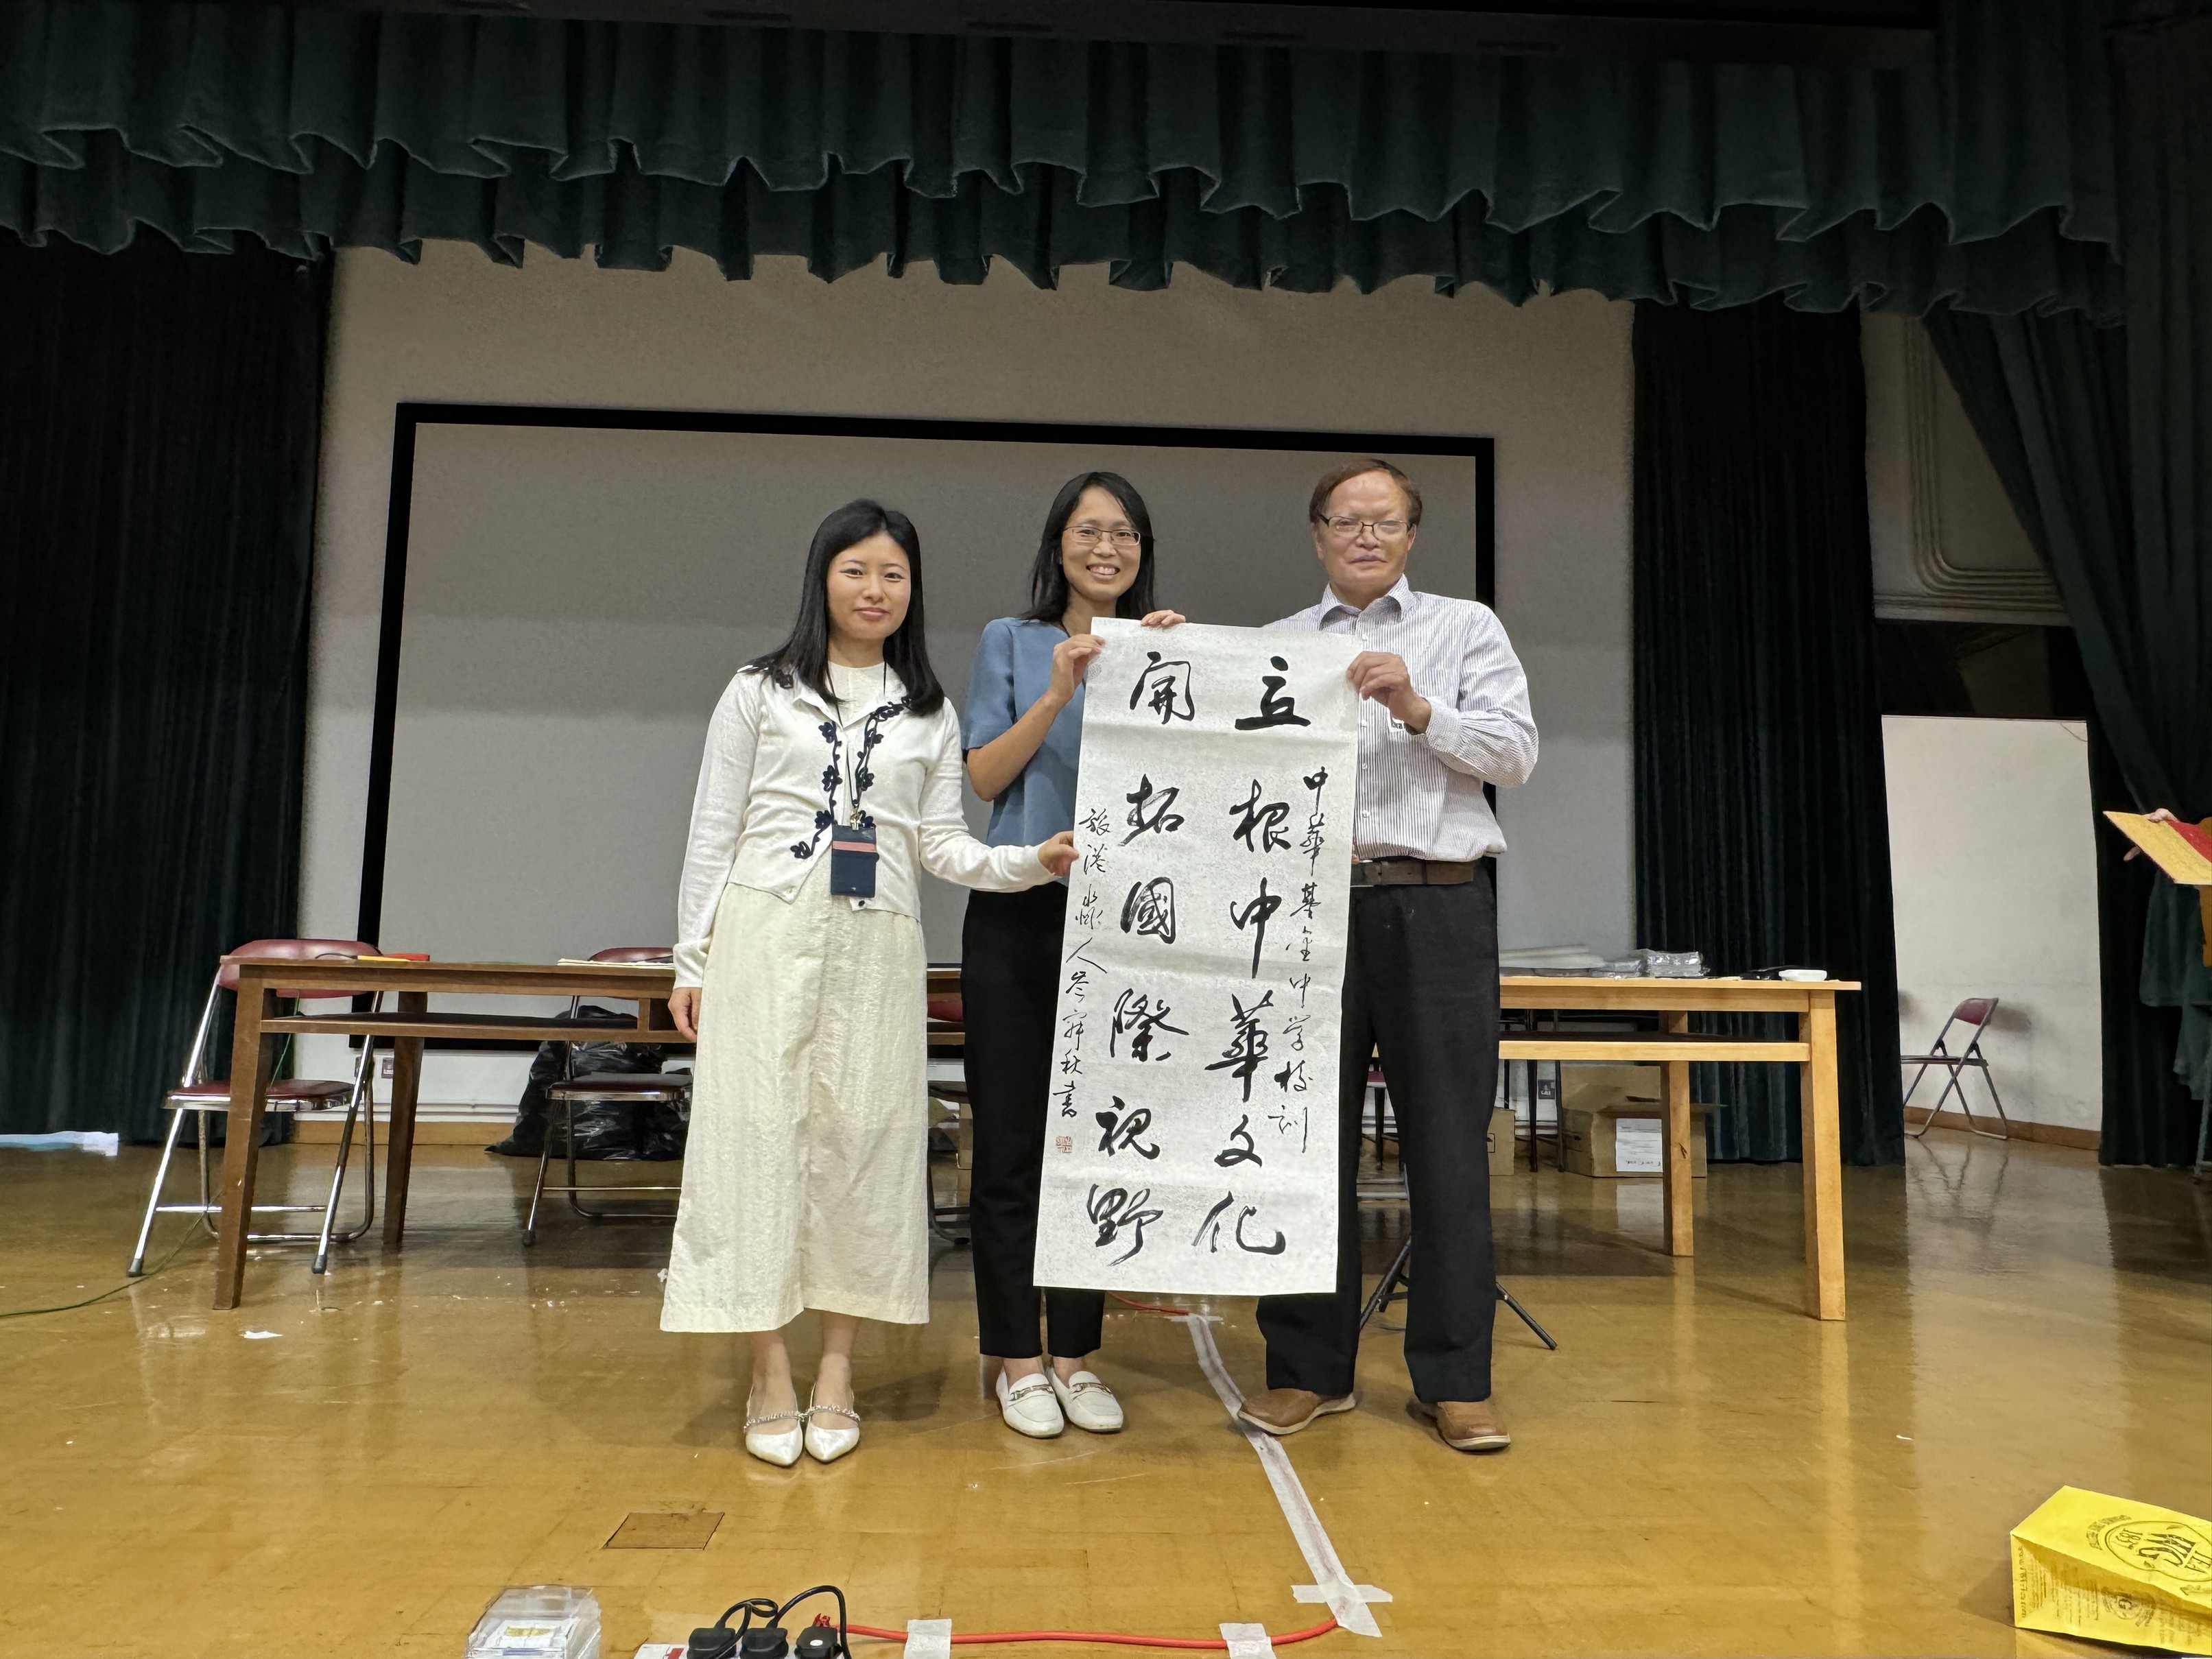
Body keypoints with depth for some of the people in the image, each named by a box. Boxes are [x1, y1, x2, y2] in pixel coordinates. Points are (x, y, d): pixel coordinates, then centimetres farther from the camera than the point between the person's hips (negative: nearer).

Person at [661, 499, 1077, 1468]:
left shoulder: (930, 714, 14)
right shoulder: (761, 691, 8)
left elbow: (941, 846, 8)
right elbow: (713, 832, 7)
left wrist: (1031, 863, -10)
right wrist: (692, 961, 2)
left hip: (876, 946, 2)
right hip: (766, 934, -1)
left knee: (862, 1142, 2)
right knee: (763, 1134, -2)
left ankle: (836, 1373, 14)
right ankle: (770, 1378, 9)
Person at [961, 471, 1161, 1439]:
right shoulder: (1012, 643, 8)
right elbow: (985, 776, 0)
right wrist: (1059, 694, -12)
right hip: (1019, 912, -2)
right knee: (1011, 1141, 3)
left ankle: (1075, 1352, 20)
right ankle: (1015, 1356, 15)